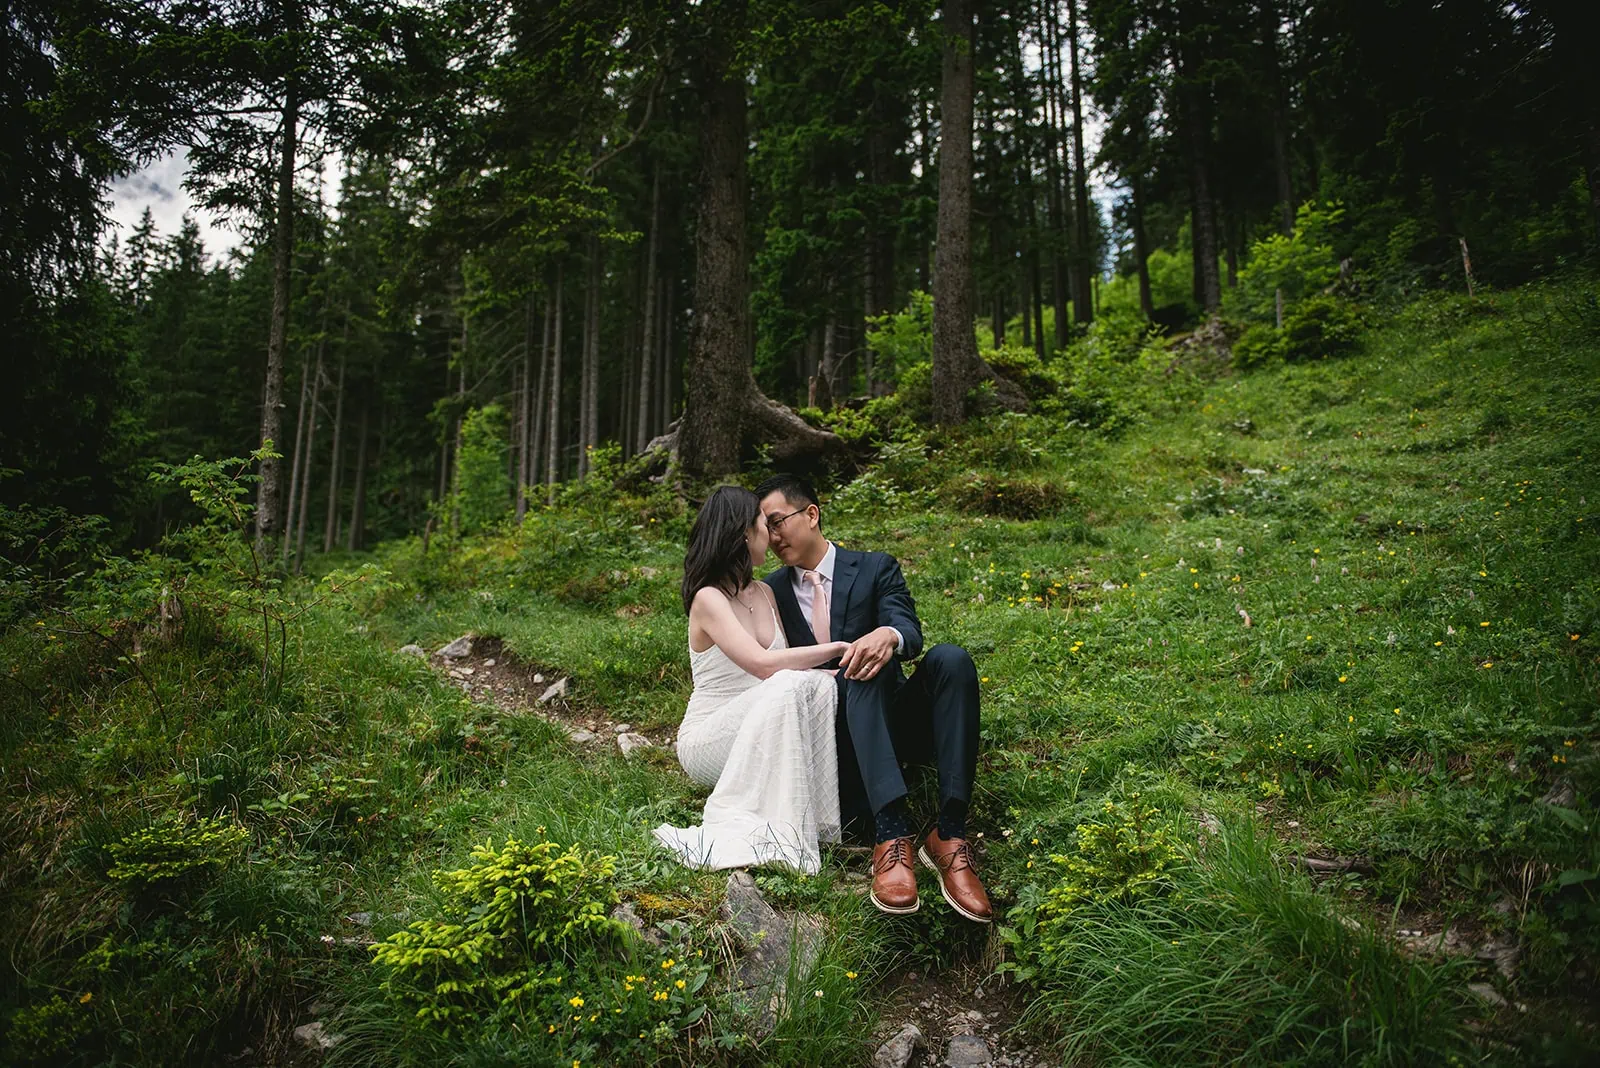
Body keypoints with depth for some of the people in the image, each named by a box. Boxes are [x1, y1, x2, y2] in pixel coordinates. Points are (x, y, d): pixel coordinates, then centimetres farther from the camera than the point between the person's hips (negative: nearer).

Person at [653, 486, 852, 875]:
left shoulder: (765, 594, 10)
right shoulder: (709, 598, -14)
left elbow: (794, 662, 9)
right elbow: (762, 664, -27)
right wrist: (838, 648, -21)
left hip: (759, 738, 6)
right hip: (708, 739, -6)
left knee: (820, 685, -23)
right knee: (788, 686, -33)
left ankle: (811, 824, -25)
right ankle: (733, 825, -33)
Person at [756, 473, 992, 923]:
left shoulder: (876, 568, 8)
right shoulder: (771, 591, 14)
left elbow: (910, 632, -9)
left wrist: (889, 635, -33)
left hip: (896, 721, 1)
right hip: (831, 731, 0)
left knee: (950, 658, -29)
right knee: (866, 673, -33)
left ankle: (949, 835, -37)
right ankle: (892, 836, -47)